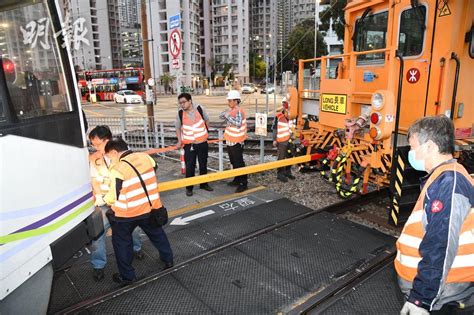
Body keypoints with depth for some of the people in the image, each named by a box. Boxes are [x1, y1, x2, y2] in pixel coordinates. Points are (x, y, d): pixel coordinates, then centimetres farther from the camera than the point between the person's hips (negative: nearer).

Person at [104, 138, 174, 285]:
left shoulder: (118, 169, -19)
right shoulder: (145, 157, -5)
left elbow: (114, 196, -12)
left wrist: (104, 199, 9)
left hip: (127, 213, -4)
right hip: (150, 207, 5)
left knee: (121, 242, 17)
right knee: (157, 234, 26)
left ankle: (127, 276, 27)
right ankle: (168, 260, 41)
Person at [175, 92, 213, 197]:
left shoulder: (199, 109, -8)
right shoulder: (180, 113, -8)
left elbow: (206, 120, 9)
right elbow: (178, 127, 7)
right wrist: (179, 140, -2)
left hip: (202, 143, 1)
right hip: (189, 145, -1)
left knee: (203, 165, 14)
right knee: (189, 166, 0)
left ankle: (204, 184, 31)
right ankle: (189, 188, 15)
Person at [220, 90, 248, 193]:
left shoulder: (239, 111, -19)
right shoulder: (231, 110, 7)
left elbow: (238, 124, -33)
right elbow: (221, 116, 12)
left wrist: (228, 116, -29)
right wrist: (226, 112, -7)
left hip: (236, 142, -9)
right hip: (230, 141, 9)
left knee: (239, 163, -4)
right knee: (233, 162, 18)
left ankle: (243, 184, 4)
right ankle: (237, 179, 31)